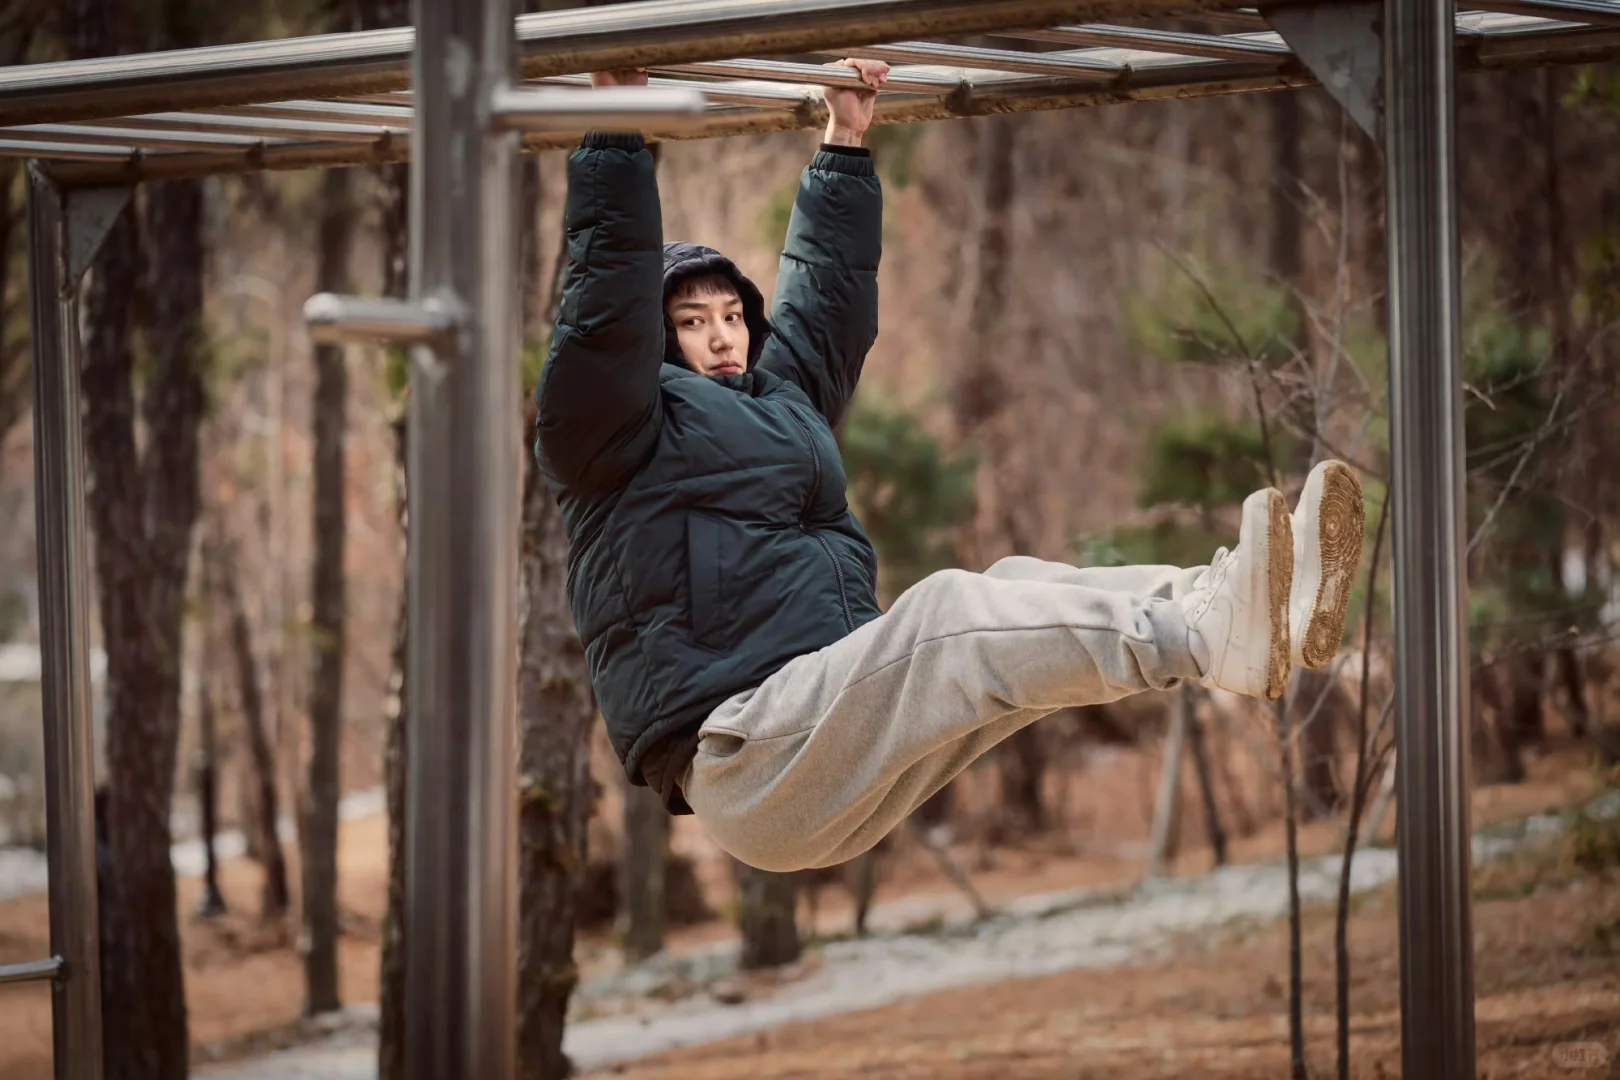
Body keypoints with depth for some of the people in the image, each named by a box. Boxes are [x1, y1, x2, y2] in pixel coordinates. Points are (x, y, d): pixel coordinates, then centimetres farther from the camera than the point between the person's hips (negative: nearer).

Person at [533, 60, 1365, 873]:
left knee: (1020, 591, -11)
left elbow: (825, 290, 37)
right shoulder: (620, 434, 5)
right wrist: (616, 136, -11)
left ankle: (1270, 619, -33)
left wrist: (844, 144, 37)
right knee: (947, 615, -30)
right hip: (743, 767, -9)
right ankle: (1210, 638, -50)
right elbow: (610, 294, -9)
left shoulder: (780, 400, 29)